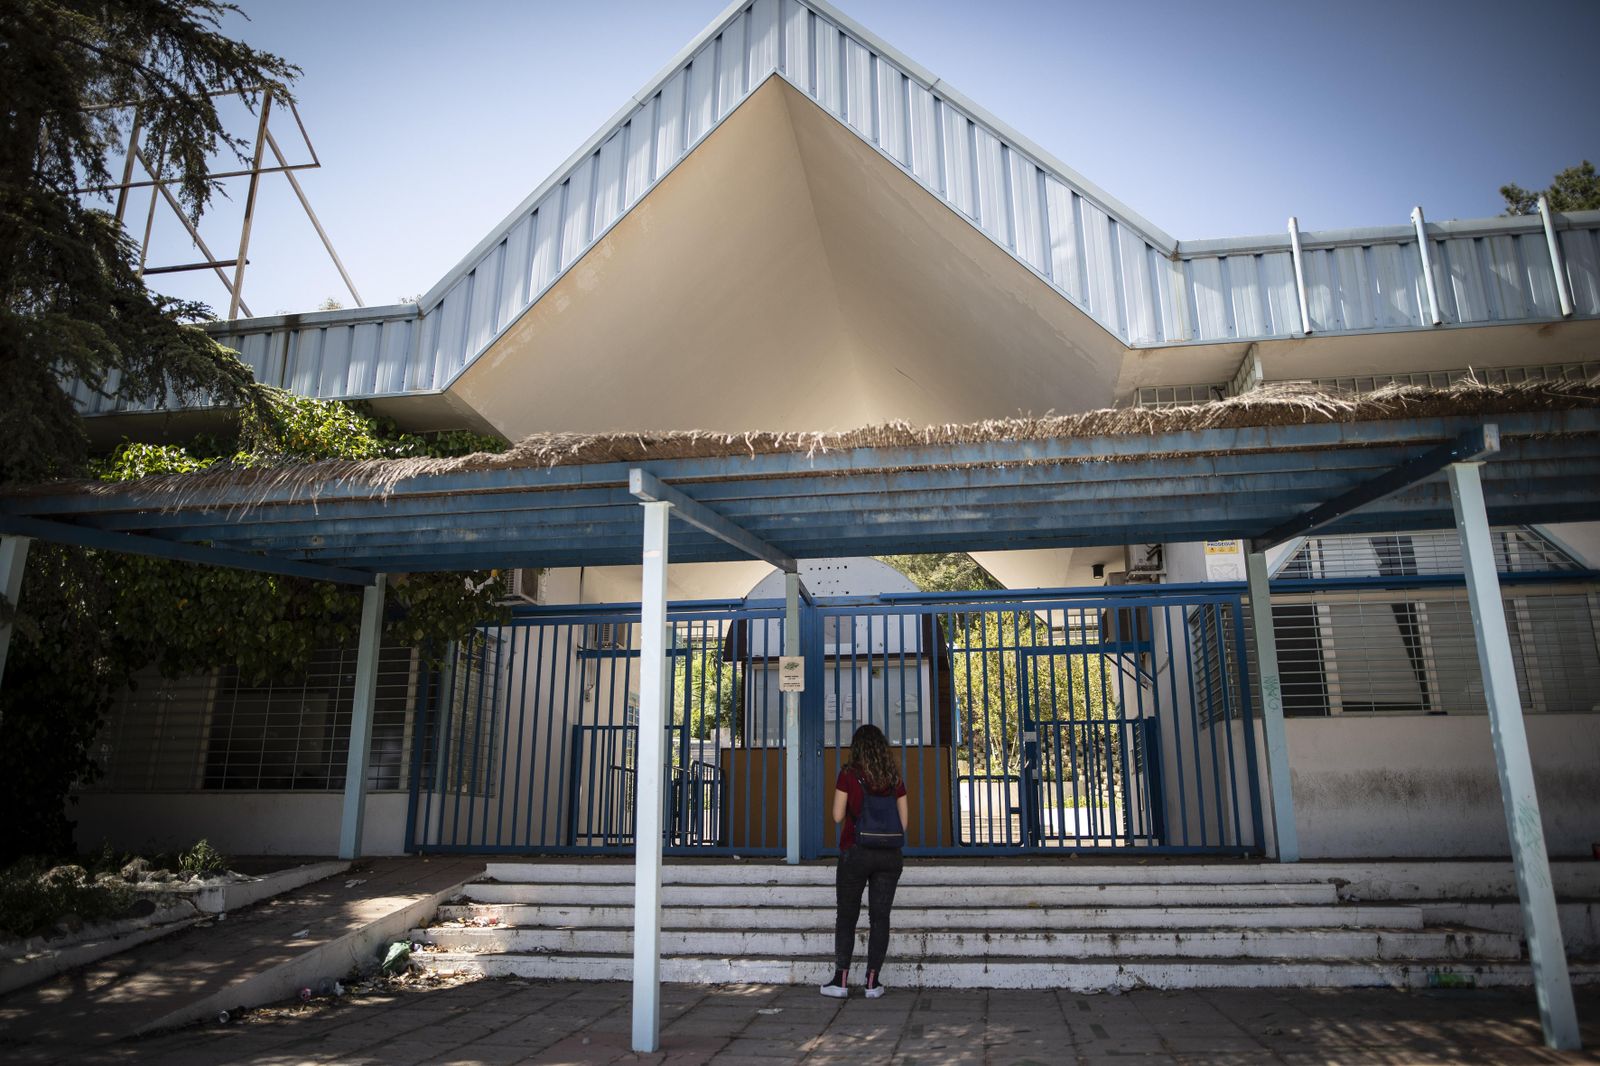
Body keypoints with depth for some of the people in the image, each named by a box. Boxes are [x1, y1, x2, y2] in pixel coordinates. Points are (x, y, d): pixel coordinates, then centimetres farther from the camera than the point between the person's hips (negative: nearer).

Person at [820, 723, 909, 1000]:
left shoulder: (849, 774, -6)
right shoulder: (895, 778, 5)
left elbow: (838, 816, -6)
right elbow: (904, 820, 5)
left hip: (856, 852, -3)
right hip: (890, 855, 3)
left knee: (847, 916, 8)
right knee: (880, 917, 7)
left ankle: (841, 979, 8)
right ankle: (873, 981, 8)